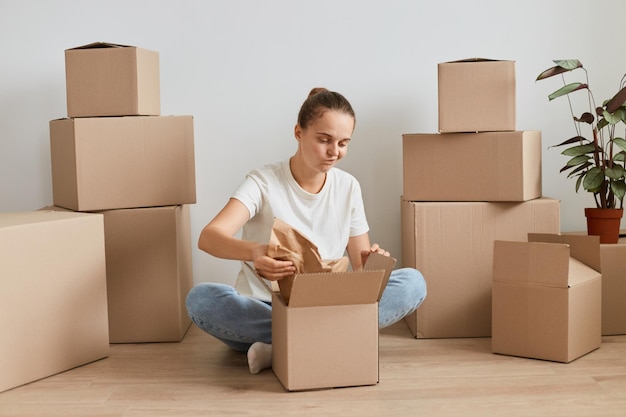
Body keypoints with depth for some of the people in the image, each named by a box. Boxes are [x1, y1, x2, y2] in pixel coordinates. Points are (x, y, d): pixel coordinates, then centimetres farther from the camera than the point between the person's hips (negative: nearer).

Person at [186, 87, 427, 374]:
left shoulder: (348, 187, 5)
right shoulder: (264, 182, -7)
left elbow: (359, 265, 7)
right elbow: (208, 237, -23)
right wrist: (252, 251, -45)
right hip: (265, 305, -3)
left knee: (412, 282, -19)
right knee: (200, 298, -32)